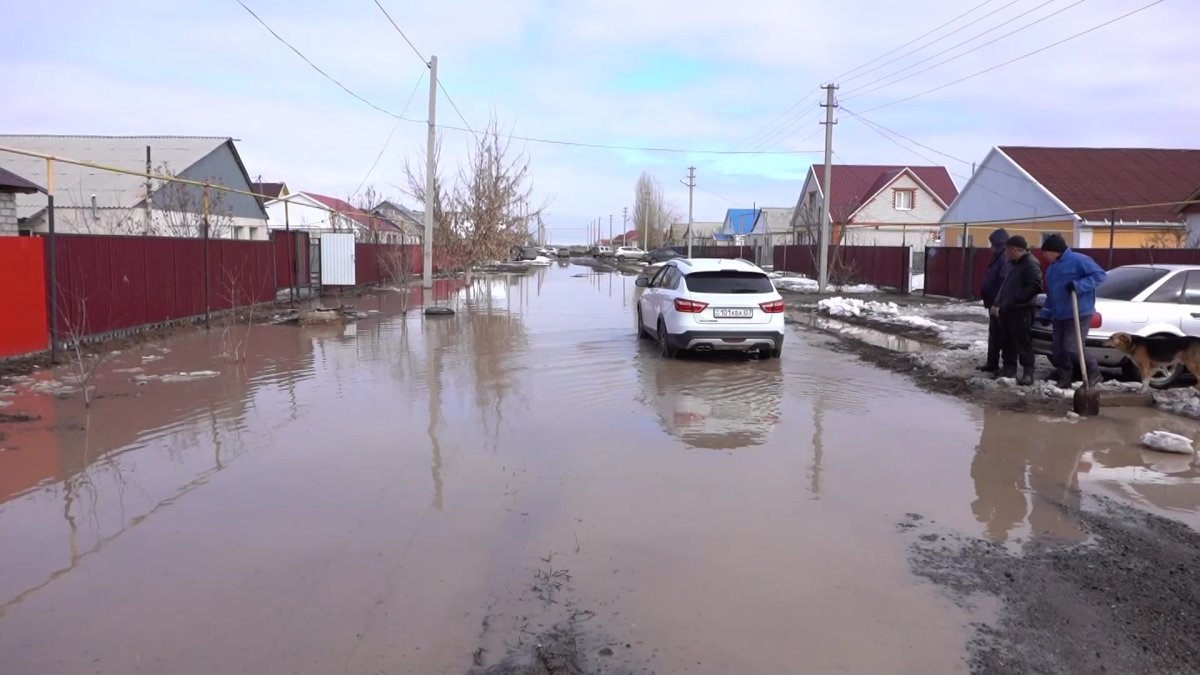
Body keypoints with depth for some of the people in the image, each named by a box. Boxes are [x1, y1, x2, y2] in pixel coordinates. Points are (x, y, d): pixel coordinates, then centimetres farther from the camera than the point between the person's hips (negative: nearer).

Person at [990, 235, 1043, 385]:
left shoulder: (1031, 263, -12)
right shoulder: (1013, 263, 19)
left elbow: (1035, 287, -21)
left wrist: (1013, 300, -22)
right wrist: (996, 303, 15)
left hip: (1021, 311, -9)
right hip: (1006, 309, 9)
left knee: (1023, 342, -8)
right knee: (1007, 341, 13)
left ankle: (1028, 373, -5)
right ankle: (1009, 368, 21)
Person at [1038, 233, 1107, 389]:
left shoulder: (1078, 260, -10)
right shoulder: (1051, 268, 17)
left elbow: (1100, 275, -16)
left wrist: (1078, 285, -25)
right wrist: (1045, 314, 16)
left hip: (1079, 314, -9)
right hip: (1059, 316, 9)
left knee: (1072, 348, -14)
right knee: (1058, 349, 6)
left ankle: (1093, 372, 8)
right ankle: (1064, 380, 15)